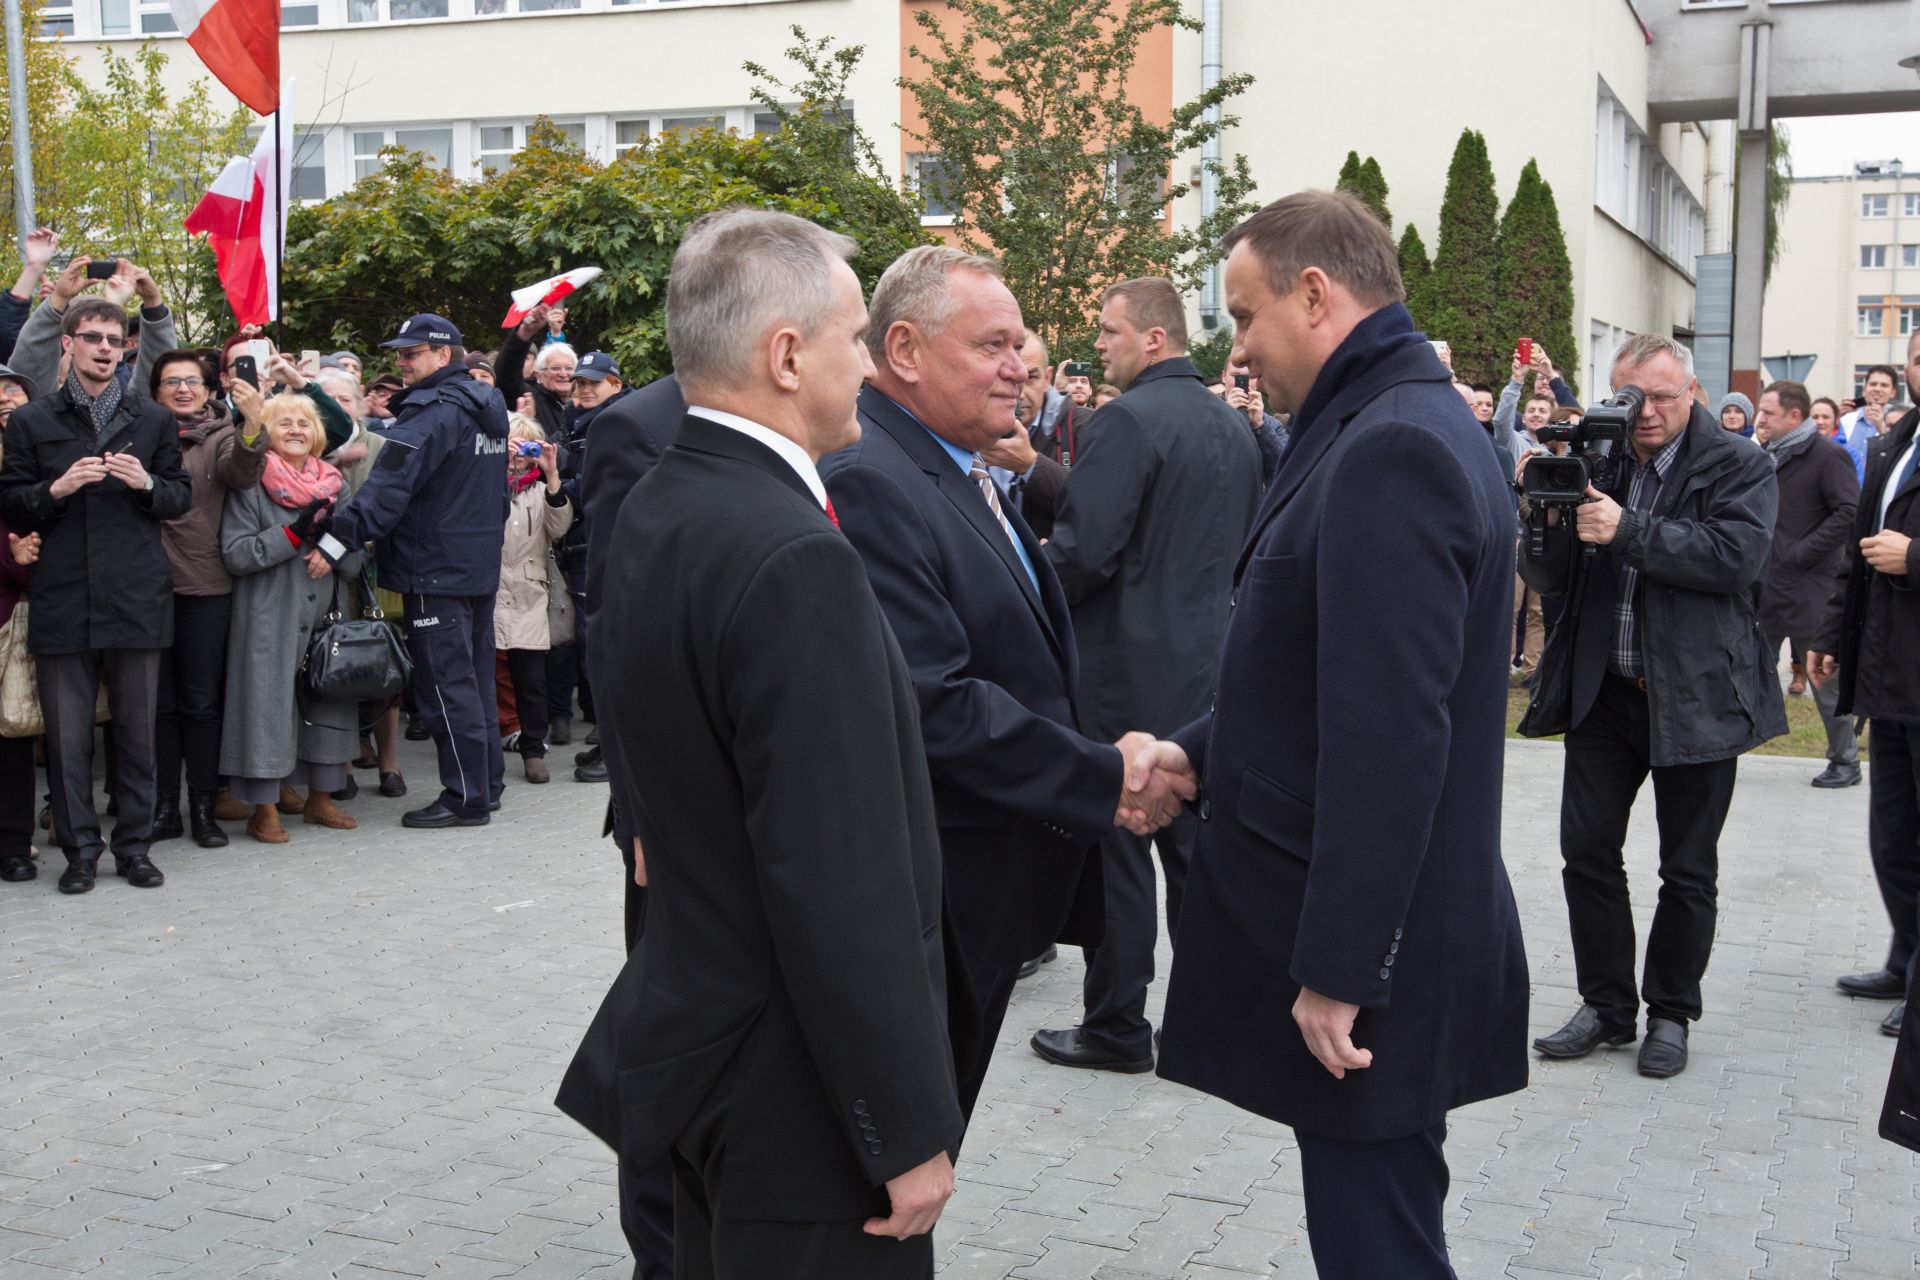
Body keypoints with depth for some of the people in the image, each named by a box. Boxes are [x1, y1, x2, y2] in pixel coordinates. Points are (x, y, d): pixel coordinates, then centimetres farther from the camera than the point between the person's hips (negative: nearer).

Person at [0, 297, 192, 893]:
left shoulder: (153, 420, 11)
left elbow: (182, 498, 11)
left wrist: (147, 484, -9)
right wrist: (56, 489, -13)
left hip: (136, 599, 1)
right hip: (61, 601, -1)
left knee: (137, 731, 5)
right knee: (67, 733, 3)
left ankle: (134, 844, 15)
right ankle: (80, 849, 13)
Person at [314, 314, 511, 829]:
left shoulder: (432, 411, -16)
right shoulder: (487, 408, 14)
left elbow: (389, 485, -26)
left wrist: (337, 541, -27)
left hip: (436, 573, -9)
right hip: (481, 568, 10)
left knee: (446, 686, -4)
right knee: (475, 679, 15)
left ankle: (466, 798, -1)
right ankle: (487, 783, 22)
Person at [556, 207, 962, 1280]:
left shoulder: (655, 510, 5)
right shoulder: (794, 558, -25)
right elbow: (846, 886, -26)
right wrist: (911, 1131, -19)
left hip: (691, 1032, 9)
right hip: (796, 1091, -9)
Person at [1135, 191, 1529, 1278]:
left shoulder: (1392, 451, -20)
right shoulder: (1404, 426, 12)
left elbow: (1388, 738, -25)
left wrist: (1338, 970, -21)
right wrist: (1203, 749, 6)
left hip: (1363, 956, -10)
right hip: (1370, 931, 10)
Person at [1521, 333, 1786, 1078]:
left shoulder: (1738, 465, -5)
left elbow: (1737, 555, -22)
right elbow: (1550, 582, 4)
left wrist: (1628, 531, -27)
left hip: (1697, 694, -3)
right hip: (1603, 689, 3)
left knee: (1688, 870, 8)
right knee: (1587, 850, 5)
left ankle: (1671, 1013, 23)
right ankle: (1607, 1007, 20)